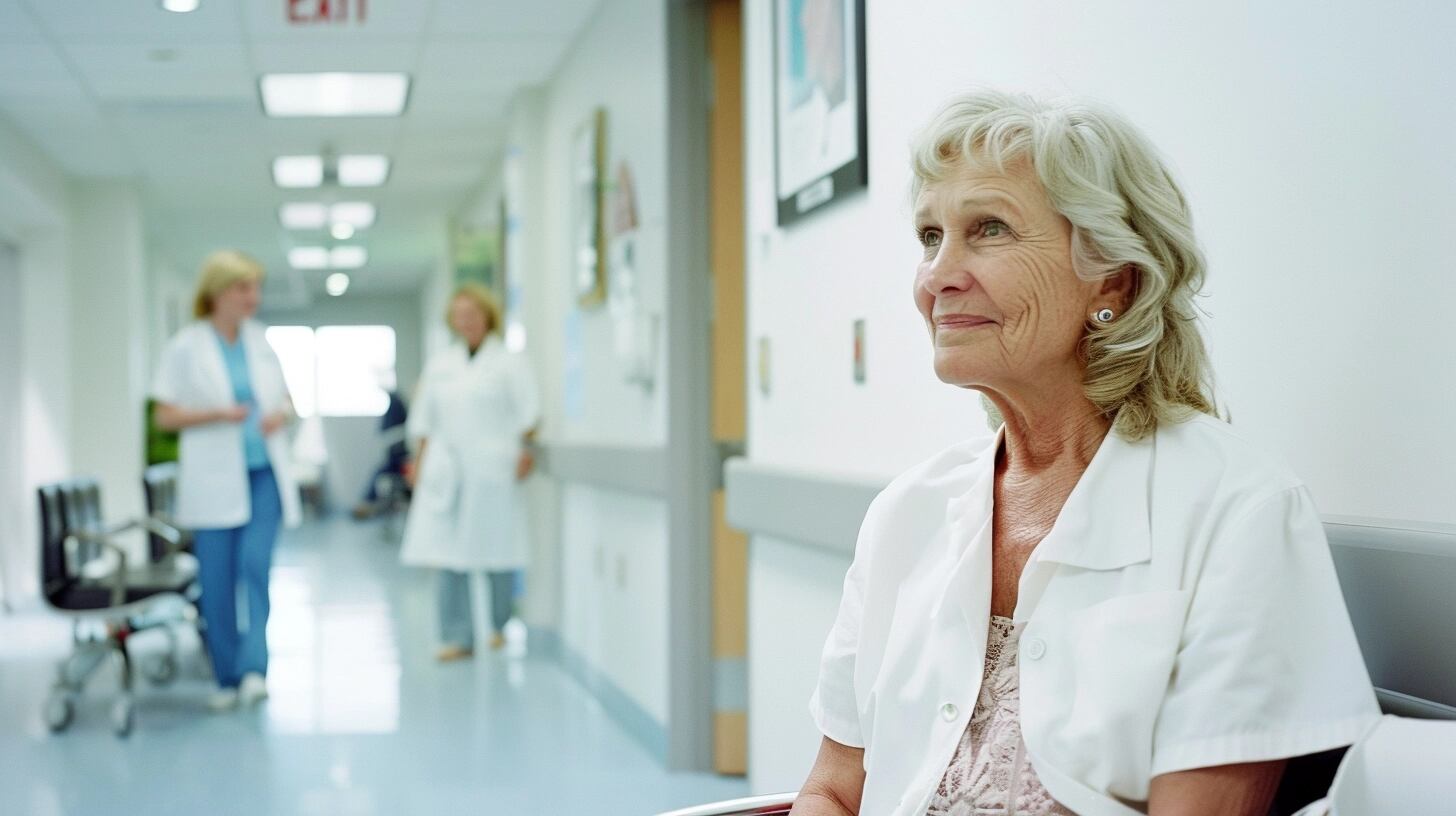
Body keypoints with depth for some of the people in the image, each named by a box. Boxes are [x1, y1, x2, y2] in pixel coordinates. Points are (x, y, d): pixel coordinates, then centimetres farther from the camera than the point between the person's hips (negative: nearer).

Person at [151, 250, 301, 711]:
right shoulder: (185, 347, -1)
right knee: (217, 582, 2)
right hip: (213, 480, -2)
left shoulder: (261, 341, 9)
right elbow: (165, 416, -2)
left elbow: (286, 400, 16)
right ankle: (227, 678, 13)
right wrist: (217, 414, -17)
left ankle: (254, 669, -13)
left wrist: (280, 415, -7)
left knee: (256, 568, -12)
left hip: (263, 474, 2)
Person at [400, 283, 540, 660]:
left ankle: (500, 626, 21)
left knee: (497, 551, 3)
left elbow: (528, 415, -2)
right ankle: (457, 637, 3)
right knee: (449, 555, -1)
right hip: (447, 470, 4)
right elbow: (424, 419, 17)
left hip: (493, 470, -4)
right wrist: (420, 460, 12)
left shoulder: (508, 363, 1)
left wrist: (525, 452, -10)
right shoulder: (440, 365, 14)